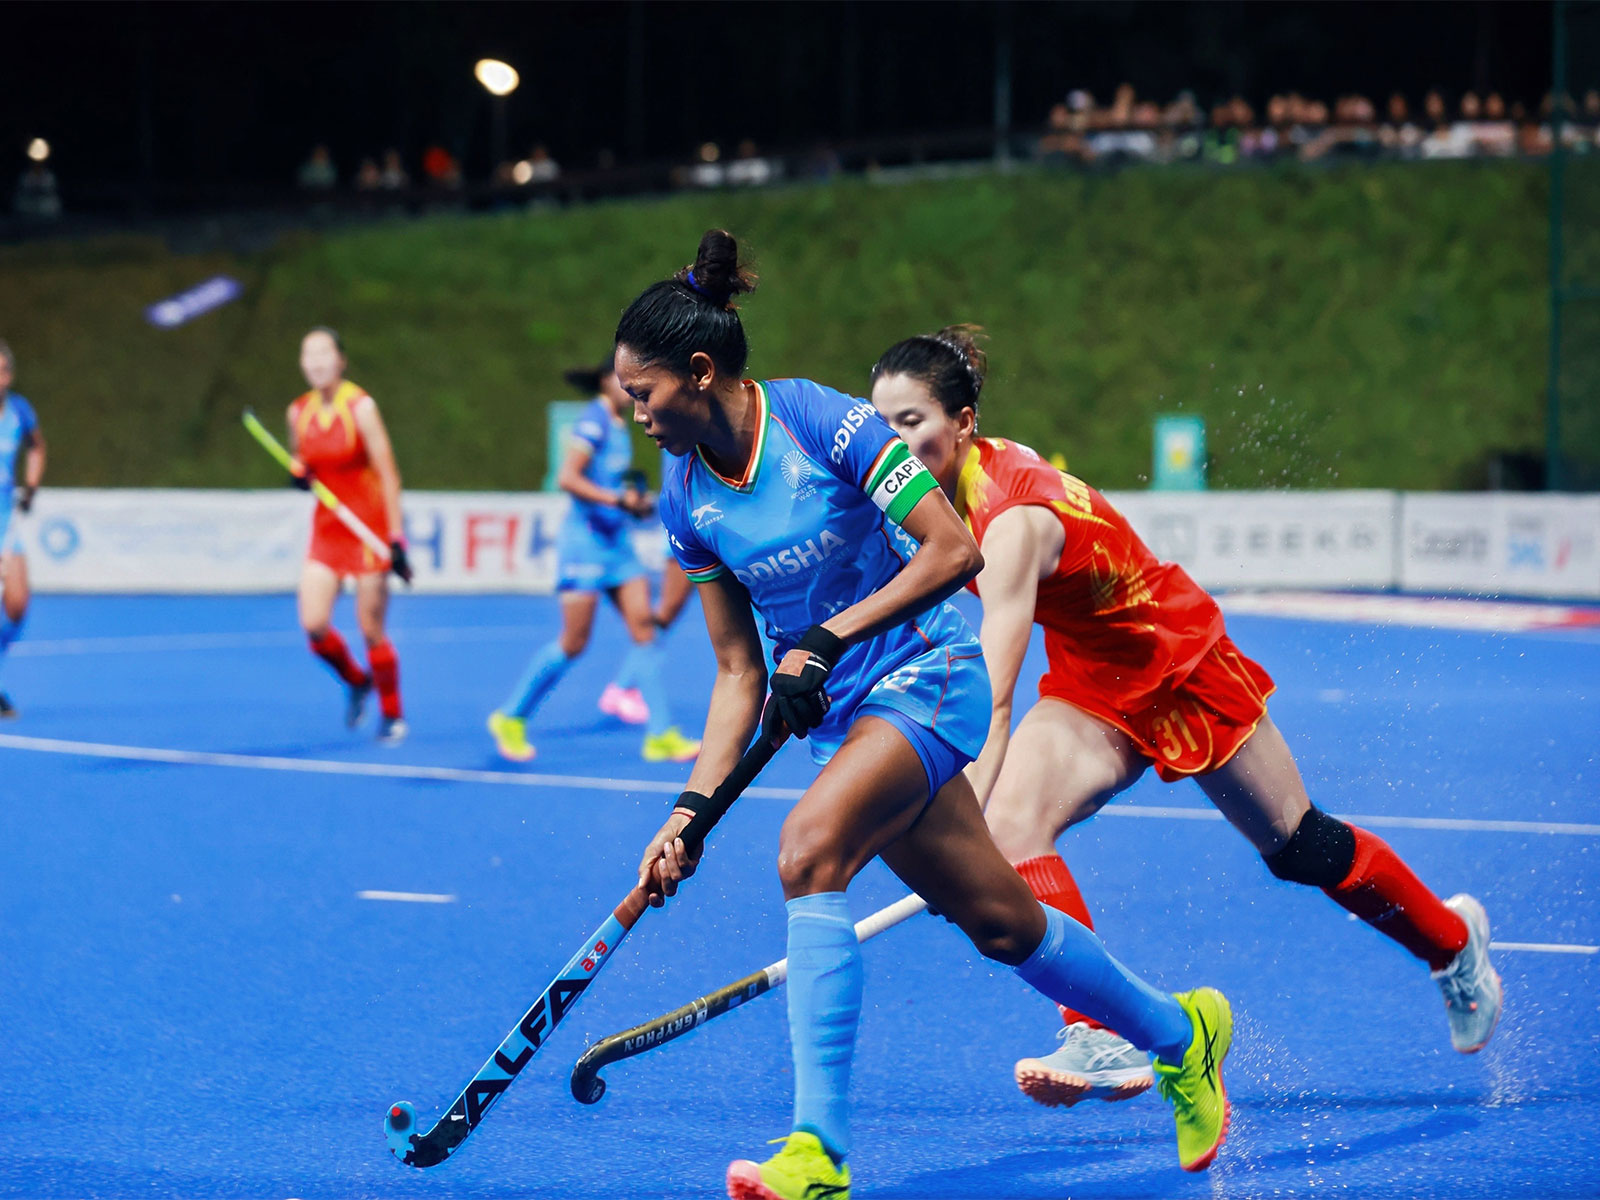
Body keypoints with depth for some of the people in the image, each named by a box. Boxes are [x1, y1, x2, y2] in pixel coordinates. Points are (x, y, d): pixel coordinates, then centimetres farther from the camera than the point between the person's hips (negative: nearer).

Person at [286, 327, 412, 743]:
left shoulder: (360, 407, -13)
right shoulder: (299, 412, 3)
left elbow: (388, 475, -13)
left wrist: (396, 539, -18)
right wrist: (299, 474, -7)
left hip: (370, 528, -4)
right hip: (326, 529, 5)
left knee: (372, 632, -3)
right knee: (314, 626, -10)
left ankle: (392, 716, 17)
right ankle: (356, 682, 20)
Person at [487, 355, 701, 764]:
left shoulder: (617, 424, 14)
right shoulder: (594, 421, -13)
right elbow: (567, 478, -22)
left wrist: (635, 502, 10)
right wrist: (617, 499, -25)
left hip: (617, 539, 9)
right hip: (586, 537, -9)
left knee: (643, 627, -1)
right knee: (573, 643, -5)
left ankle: (661, 736, -2)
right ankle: (511, 717, 12)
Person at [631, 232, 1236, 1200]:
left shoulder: (821, 420, -17)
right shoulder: (687, 498, 2)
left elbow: (955, 549, -18)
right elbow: (739, 673, 6)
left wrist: (828, 638, -22)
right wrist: (692, 809, -4)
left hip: (925, 674, -7)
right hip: (843, 711, 7)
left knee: (810, 849, -29)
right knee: (999, 921, 10)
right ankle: (1177, 1032, 36)